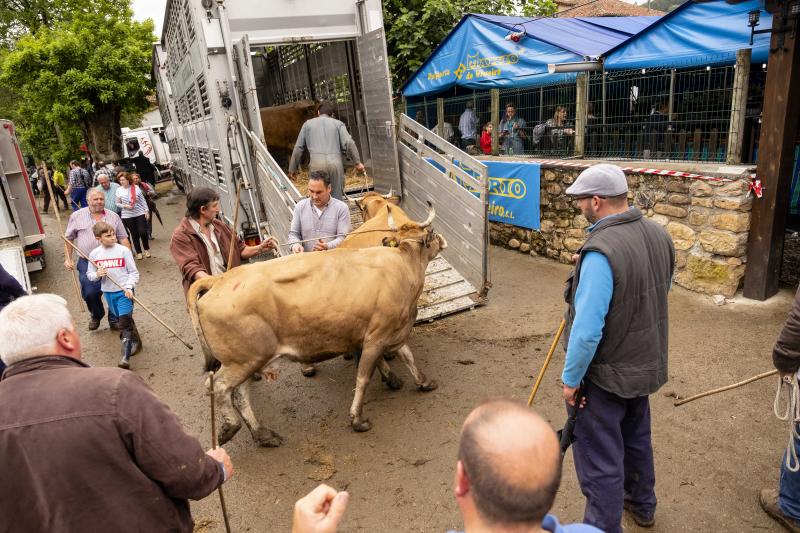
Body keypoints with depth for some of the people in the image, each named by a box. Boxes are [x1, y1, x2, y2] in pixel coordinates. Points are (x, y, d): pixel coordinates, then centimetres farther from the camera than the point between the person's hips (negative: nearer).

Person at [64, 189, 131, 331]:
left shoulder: (113, 216, 7)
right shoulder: (77, 216, 5)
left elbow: (123, 239, 6)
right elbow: (68, 239, 11)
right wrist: (68, 259, 3)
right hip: (87, 263, 0)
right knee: (90, 293, -3)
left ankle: (114, 319, 22)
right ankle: (96, 315, 27)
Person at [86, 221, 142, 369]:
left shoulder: (123, 250, -8)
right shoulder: (94, 254, 2)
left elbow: (133, 272, -5)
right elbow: (89, 274, 10)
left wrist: (129, 287, -18)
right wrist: (97, 275, -13)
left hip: (124, 291, -4)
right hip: (108, 292, 5)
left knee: (125, 321, -14)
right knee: (121, 321, 17)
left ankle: (125, 357, -19)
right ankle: (136, 342, 38)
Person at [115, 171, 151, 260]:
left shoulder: (136, 188, -1)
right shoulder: (119, 190, 0)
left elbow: (143, 200, 3)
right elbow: (117, 204, 6)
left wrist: (146, 210, -1)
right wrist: (125, 206, -12)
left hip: (140, 213, -1)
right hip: (127, 216, 1)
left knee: (143, 232, -5)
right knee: (134, 234, 5)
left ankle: (146, 249, 17)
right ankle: (138, 252, 18)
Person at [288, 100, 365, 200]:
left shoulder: (308, 124, 19)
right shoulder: (338, 123, 16)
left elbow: (298, 148, 17)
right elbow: (349, 143, 1)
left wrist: (293, 168, 23)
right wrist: (358, 162, 4)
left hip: (317, 164, 0)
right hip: (335, 163, 0)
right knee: (337, 198, 4)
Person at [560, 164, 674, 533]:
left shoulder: (601, 252, -29)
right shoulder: (659, 235, -3)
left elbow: (587, 329, -29)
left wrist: (571, 379, -15)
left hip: (605, 374, -9)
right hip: (647, 362, 9)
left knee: (599, 459, 8)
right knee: (636, 436, 29)